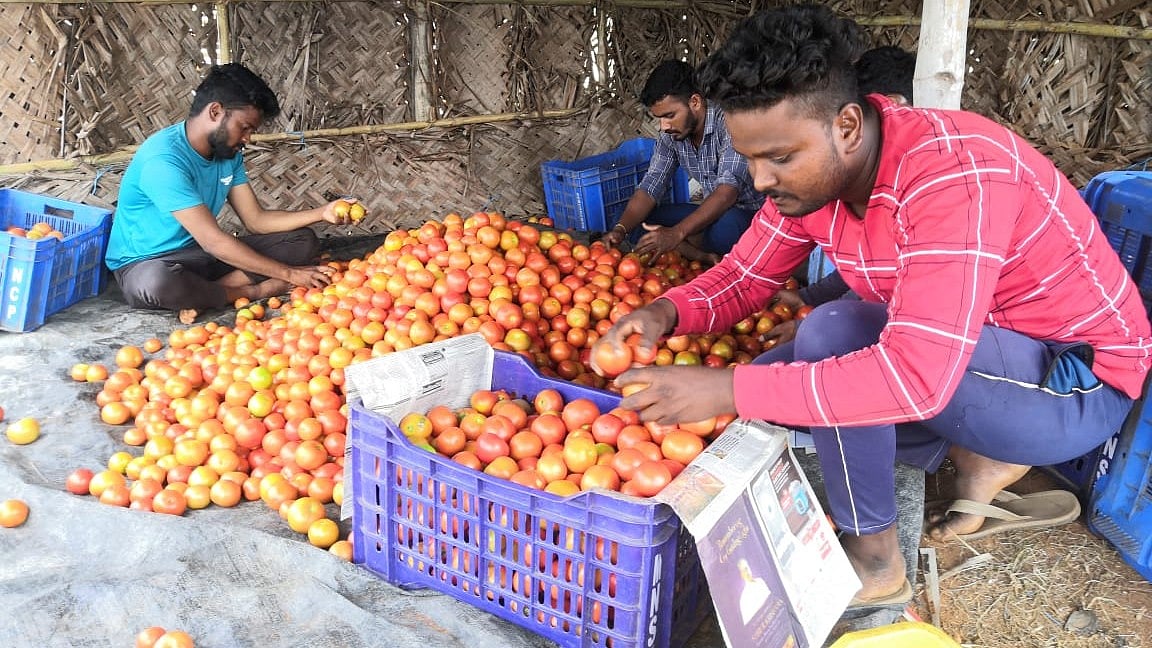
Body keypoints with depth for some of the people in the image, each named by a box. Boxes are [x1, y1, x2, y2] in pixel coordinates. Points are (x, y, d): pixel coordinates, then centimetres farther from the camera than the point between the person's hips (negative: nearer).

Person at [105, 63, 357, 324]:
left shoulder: (229, 153, 1)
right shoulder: (163, 160, -27)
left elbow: (256, 220, 3)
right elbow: (213, 241, -29)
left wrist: (321, 213, -10)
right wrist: (289, 274, -27)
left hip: (198, 253, 8)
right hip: (147, 263, -8)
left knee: (303, 241, -2)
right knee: (155, 283, -45)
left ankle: (200, 294, -18)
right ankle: (252, 292, -18)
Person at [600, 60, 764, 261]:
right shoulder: (670, 135, -1)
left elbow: (728, 191, -34)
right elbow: (650, 187, -1)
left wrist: (676, 233, -44)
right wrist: (621, 229, -20)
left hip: (755, 212, -7)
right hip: (713, 213, 7)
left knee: (724, 227, -41)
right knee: (638, 225, -8)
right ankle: (711, 259, -16)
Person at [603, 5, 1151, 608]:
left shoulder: (952, 173, -33)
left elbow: (917, 377, -40)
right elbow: (742, 276, 3)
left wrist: (728, 390, -39)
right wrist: (668, 312, -19)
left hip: (1079, 384, -8)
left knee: (832, 334, -29)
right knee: (771, 379, -3)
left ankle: (875, 562, -8)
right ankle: (977, 461, 6)